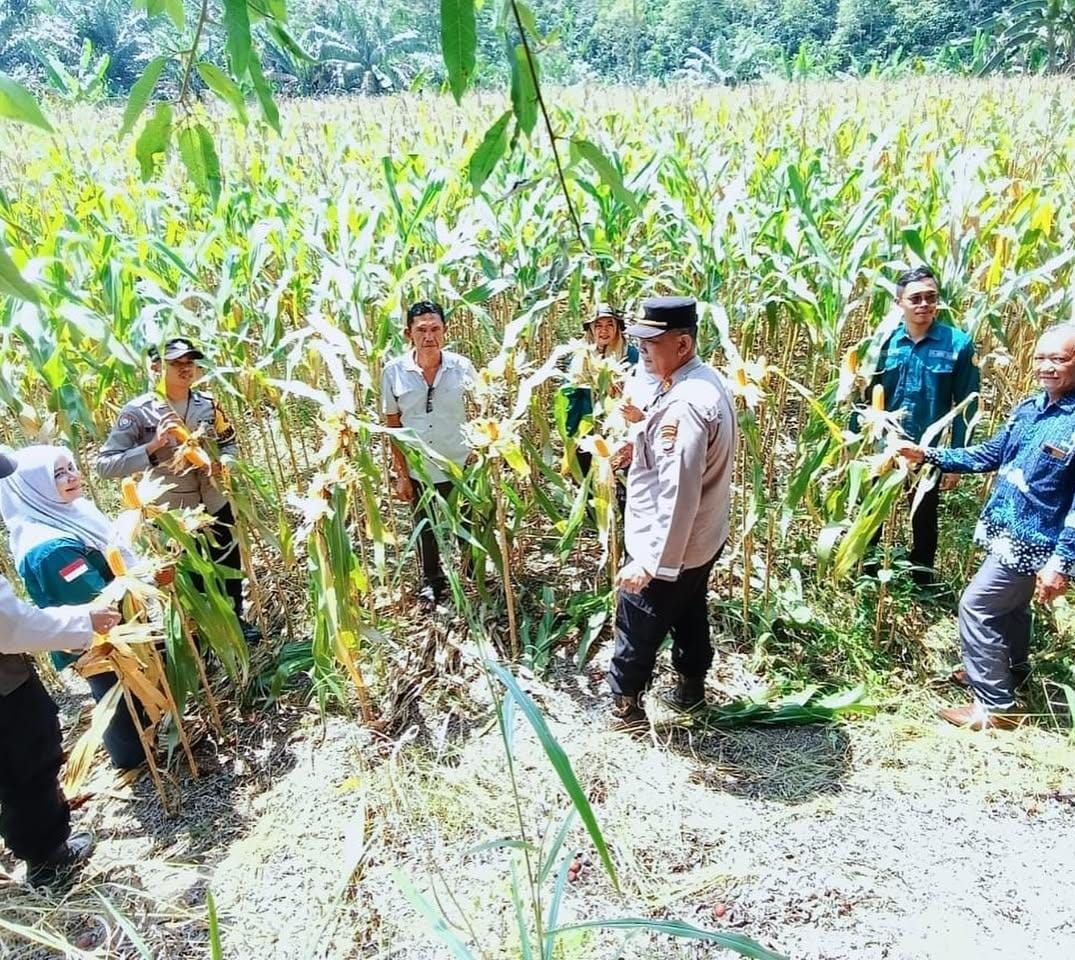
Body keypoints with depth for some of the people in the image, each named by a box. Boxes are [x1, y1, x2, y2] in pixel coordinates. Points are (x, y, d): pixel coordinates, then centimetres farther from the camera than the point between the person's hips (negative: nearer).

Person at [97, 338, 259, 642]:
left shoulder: (208, 403, -5)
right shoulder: (138, 411, -17)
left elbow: (229, 443, 9)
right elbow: (104, 464, -22)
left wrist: (222, 463, -13)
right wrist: (153, 446, -32)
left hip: (216, 504, 4)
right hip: (170, 514, -4)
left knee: (228, 565, 21)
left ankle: (235, 619, 45)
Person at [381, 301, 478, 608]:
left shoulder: (462, 367, -11)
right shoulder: (393, 372, -10)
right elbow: (393, 426, -3)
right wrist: (401, 474, -3)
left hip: (460, 466, -1)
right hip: (418, 471, 1)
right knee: (425, 529, 18)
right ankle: (431, 581, 42)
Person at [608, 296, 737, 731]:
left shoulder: (684, 404, -30)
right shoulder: (703, 380, 2)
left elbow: (677, 492, -32)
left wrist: (651, 561, -29)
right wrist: (646, 423, 4)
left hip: (668, 547, -10)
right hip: (701, 538, 10)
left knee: (638, 627, 8)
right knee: (689, 613, 25)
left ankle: (624, 707, 26)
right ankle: (691, 686, 44)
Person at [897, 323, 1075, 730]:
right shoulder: (1029, 408, 3)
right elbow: (991, 455, 12)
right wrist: (929, 455, 4)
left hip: (1032, 542, -8)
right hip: (1006, 530, 8)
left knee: (976, 606, -5)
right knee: (1010, 605, 24)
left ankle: (994, 705, 8)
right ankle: (1011, 672, 48)